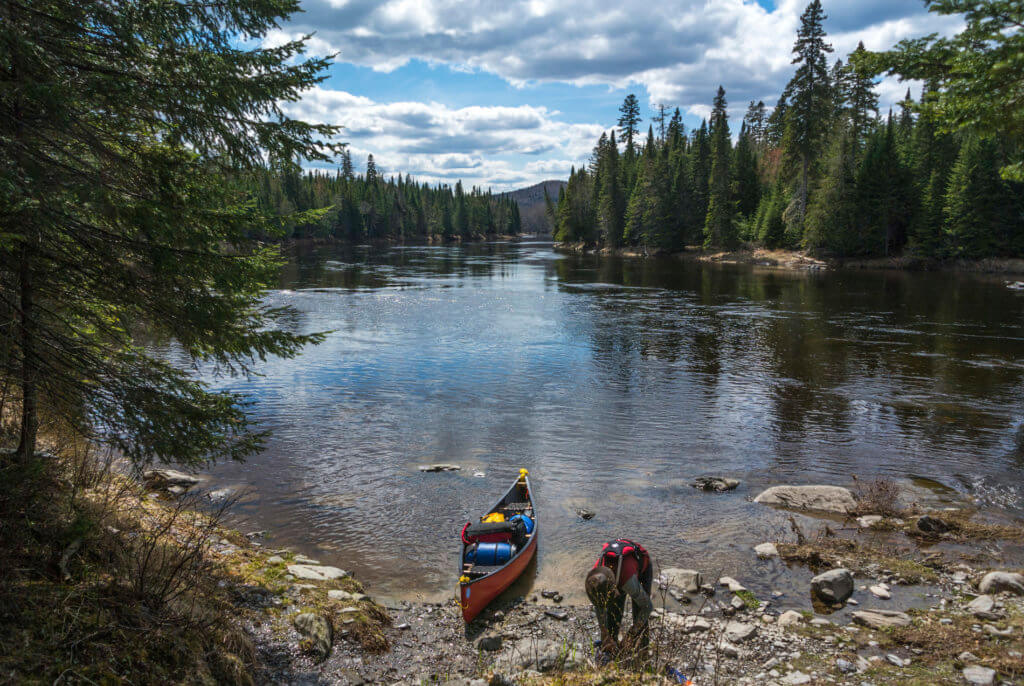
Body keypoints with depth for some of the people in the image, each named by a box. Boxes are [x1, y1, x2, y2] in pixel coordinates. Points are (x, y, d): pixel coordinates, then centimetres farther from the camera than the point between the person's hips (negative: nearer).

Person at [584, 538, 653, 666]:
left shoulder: (628, 580, -47)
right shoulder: (595, 574, -33)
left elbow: (648, 606, -32)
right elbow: (598, 607, -15)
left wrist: (631, 634, -30)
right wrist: (605, 634, -15)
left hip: (642, 567, -4)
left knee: (640, 614, -11)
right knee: (614, 610, -2)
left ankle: (641, 652, 1)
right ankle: (611, 651, 10)